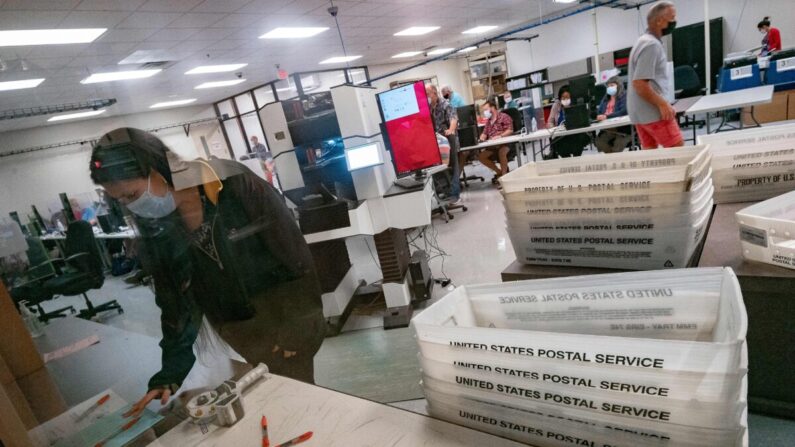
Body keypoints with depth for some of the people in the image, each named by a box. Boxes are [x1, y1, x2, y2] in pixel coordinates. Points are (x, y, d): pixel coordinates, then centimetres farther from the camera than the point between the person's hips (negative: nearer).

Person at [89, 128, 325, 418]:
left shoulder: (236, 186, -20)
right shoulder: (155, 233, -5)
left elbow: (295, 257, -15)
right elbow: (176, 304, 2)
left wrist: (302, 325, -14)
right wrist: (170, 373, -4)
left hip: (285, 315, -3)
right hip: (241, 332, 4)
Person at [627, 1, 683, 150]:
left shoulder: (645, 41, 17)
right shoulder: (651, 44, -15)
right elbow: (639, 83, -23)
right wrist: (663, 104, -20)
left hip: (640, 112, 10)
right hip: (652, 112, -10)